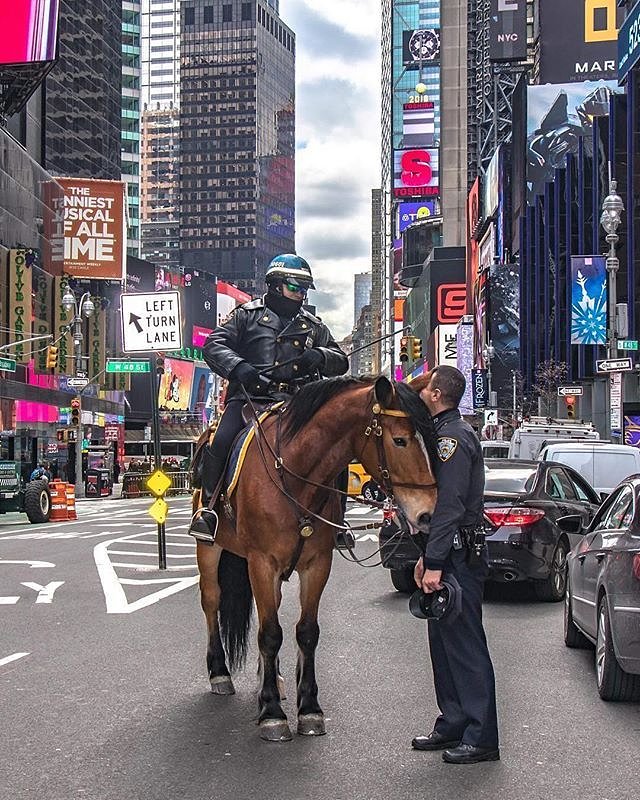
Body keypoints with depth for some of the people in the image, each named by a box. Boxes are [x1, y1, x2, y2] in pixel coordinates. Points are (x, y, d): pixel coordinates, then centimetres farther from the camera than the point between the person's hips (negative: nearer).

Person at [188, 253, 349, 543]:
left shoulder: (313, 326, 24)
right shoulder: (248, 314, 13)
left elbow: (340, 361, 20)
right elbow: (214, 345, 3)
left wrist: (319, 356, -4)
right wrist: (238, 367, -18)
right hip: (248, 398, -3)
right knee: (221, 443, -28)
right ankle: (208, 508, -13)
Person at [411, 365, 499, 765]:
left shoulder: (453, 438, -16)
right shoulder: (446, 433, 18)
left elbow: (449, 507, -22)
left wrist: (434, 563, -24)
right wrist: (427, 556, 21)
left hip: (459, 558, -11)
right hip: (450, 553, 11)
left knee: (465, 645, -6)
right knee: (444, 642, 15)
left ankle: (481, 737, -1)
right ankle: (453, 725, 23)